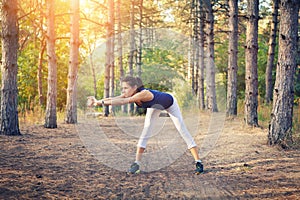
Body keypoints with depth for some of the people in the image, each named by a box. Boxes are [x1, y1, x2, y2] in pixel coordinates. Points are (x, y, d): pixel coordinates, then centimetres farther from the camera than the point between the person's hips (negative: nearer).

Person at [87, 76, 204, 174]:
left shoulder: (144, 93, -47)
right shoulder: (129, 95, -26)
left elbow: (123, 101, -57)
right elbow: (112, 99, -36)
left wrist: (102, 102, -62)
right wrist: (97, 102, -52)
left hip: (170, 103, -6)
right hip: (155, 106, 6)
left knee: (182, 130, -6)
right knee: (145, 132, -6)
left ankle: (198, 162, -2)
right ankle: (137, 163, -5)